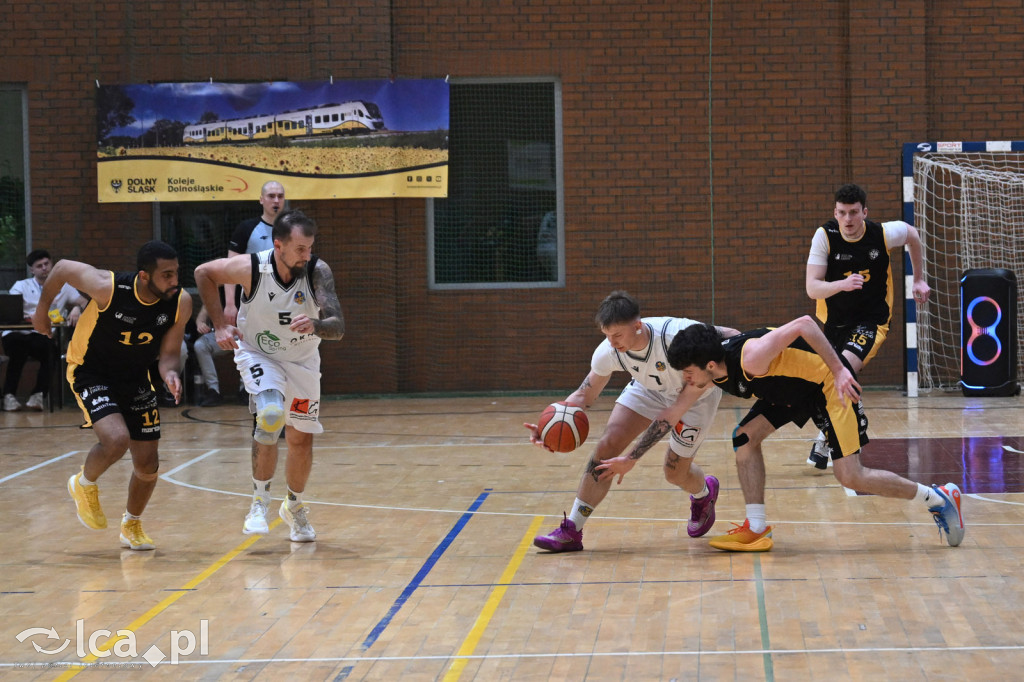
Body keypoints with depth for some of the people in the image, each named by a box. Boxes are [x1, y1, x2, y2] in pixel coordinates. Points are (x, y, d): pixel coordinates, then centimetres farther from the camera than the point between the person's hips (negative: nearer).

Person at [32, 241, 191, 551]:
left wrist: (169, 373, -32)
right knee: (117, 439, -28)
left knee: (148, 464, 5)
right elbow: (62, 268, -12)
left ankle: (132, 525, 33)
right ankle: (84, 484, 6)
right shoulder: (108, 287, -30)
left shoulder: (181, 302, -19)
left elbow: (169, 352, -8)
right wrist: (41, 311, 4)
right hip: (90, 372, -4)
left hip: (135, 379, 5)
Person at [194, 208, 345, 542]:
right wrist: (220, 325, -9)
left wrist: (315, 324, -54)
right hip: (258, 355, -2)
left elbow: (338, 328, -32)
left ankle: (294, 506, 37)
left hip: (302, 360, 2)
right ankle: (260, 499, -11)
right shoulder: (250, 268, -27)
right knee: (270, 416, -29)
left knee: (301, 440, 10)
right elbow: (203, 273, -8)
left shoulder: (318, 271, -26)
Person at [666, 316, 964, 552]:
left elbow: (803, 324, -37)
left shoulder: (750, 358, -36)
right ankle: (756, 529, 3)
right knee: (745, 437, -5)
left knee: (851, 477, -11)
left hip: (831, 382, -9)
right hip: (790, 389, 9)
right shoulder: (716, 372, -11)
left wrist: (839, 370, -36)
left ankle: (938, 498, 5)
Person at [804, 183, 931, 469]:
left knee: (845, 368, -26)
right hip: (835, 318, 3)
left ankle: (825, 438, -15)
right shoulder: (824, 236, -17)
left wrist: (919, 280, 11)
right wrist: (842, 284, -41)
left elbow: (912, 235, 8)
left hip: (872, 318, -3)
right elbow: (812, 288, -22)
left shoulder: (884, 233, -17)